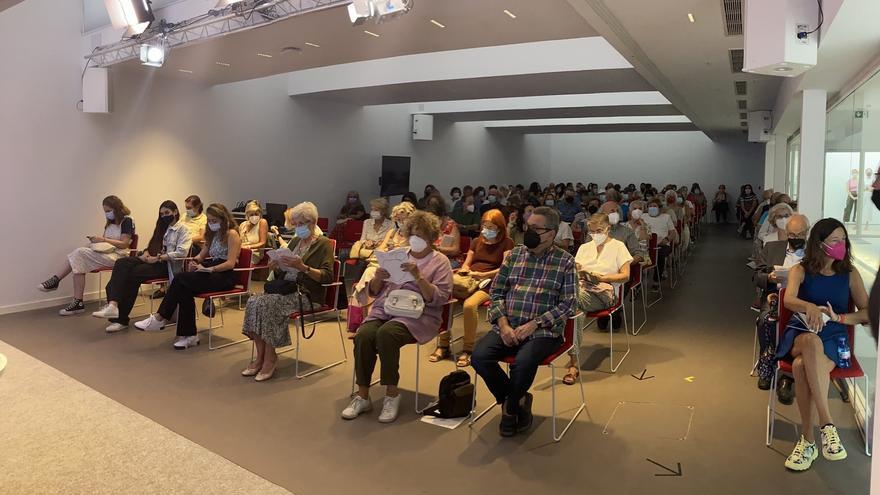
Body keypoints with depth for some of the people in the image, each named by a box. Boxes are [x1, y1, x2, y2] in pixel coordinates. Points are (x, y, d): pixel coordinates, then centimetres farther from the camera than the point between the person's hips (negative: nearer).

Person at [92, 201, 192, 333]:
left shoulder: (182, 229, -1)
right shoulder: (163, 227, 24)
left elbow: (181, 252, -14)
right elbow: (153, 245, 22)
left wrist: (158, 258, -18)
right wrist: (146, 252, -2)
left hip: (167, 264, -7)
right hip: (154, 259, 7)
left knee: (133, 273, -26)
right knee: (121, 263, -18)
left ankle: (121, 318, -22)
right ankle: (113, 304, -29)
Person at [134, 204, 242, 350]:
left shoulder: (232, 234, -5)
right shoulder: (213, 234, 21)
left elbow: (231, 263, -14)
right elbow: (202, 254, 24)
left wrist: (209, 269, -23)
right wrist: (195, 261, 1)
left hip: (225, 276, -7)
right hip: (211, 272, 7)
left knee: (181, 279, -24)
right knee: (184, 289, -23)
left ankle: (160, 318, -15)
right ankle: (189, 335, -23)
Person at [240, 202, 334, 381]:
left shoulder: (323, 244, -1)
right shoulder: (294, 242, 21)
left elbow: (327, 277, -14)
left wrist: (303, 267, -25)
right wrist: (276, 266, 0)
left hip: (307, 294, -7)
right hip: (287, 289, 7)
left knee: (267, 304, -28)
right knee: (254, 301, -20)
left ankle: (269, 358, -16)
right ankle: (260, 357, -16)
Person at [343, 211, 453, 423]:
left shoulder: (440, 262, 7)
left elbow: (439, 298, -6)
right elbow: (373, 292, 19)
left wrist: (418, 276, -17)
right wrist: (378, 278, -3)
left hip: (417, 315, -4)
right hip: (384, 310, 4)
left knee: (386, 333, -34)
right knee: (363, 335, -27)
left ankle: (392, 394, -18)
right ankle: (362, 397, -14)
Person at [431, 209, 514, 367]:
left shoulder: (506, 243, 7)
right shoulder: (477, 241, 25)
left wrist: (483, 275, -15)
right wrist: (463, 270, 2)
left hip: (489, 283, -5)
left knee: (469, 305, -37)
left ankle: (468, 349, -21)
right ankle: (443, 345, -14)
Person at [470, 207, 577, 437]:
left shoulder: (565, 261, 1)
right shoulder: (514, 254, 12)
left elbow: (568, 304, -5)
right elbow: (496, 292, 10)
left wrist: (533, 325, -15)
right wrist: (503, 324, -7)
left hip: (544, 331, -4)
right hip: (507, 327, 4)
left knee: (523, 363, -33)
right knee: (479, 357, -22)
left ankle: (510, 408, 0)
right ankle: (518, 400, 3)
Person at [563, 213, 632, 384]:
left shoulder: (618, 246, 16)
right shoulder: (584, 247, 30)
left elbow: (625, 276, 5)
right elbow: (574, 271, 23)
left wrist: (602, 278, -9)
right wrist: (577, 272, -2)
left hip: (605, 291, -4)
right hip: (581, 286, 4)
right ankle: (574, 362, -35)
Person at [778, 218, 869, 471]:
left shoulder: (850, 274, 9)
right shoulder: (800, 270, 4)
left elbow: (867, 313, 7)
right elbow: (789, 300, -16)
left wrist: (837, 317, -12)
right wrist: (810, 307, -39)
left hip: (833, 339, 0)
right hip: (800, 334, 0)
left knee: (801, 366, -37)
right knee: (813, 340, -41)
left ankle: (808, 440, -30)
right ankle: (827, 424, -41)